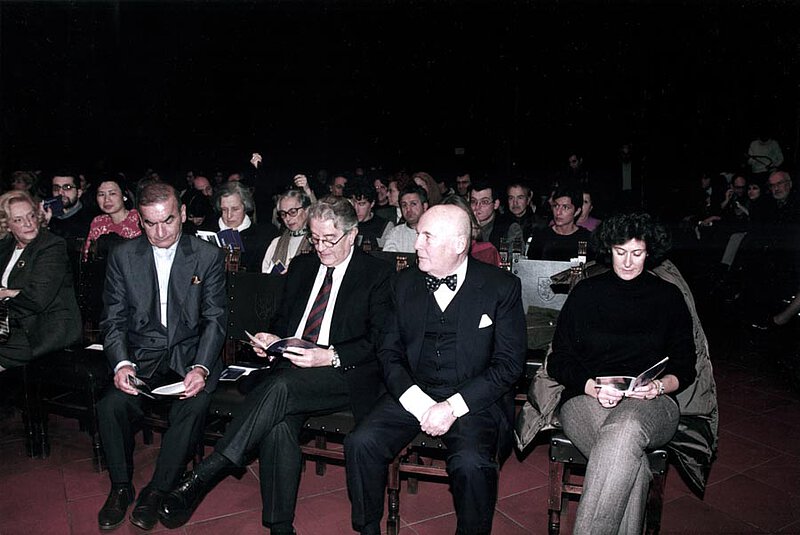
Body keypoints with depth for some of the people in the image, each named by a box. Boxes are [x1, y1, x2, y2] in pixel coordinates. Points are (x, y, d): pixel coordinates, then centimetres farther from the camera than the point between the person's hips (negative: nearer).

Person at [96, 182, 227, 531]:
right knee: (112, 405, -24)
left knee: (193, 407, -29)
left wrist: (201, 368, -18)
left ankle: (157, 491, -8)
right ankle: (121, 487, 2)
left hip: (190, 354, -1)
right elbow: (113, 320, 4)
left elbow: (215, 319, -3)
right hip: (141, 355, 2)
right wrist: (121, 363, -14)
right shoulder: (122, 256, 4)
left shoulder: (209, 256, -2)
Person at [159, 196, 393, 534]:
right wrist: (273, 339, 3)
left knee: (281, 386, -32)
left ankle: (201, 478, -26)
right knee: (279, 423, -28)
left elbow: (379, 341, -4)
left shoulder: (378, 273, 3)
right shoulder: (301, 266, 20)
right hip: (290, 368, 4)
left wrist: (331, 357, -19)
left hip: (344, 376, -4)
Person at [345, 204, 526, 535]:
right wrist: (419, 403, -10)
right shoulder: (406, 283, 8)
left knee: (471, 463, -29)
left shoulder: (502, 287, -3)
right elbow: (389, 353, 7)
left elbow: (509, 363, -6)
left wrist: (453, 406, -15)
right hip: (412, 394, 4)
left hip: (473, 400, -3)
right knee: (360, 443, -18)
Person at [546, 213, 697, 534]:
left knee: (624, 428, -38)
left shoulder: (668, 297, 15)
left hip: (651, 402, 0)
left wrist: (660, 386, -9)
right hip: (586, 398, 0)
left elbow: (685, 367, 14)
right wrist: (593, 387, -11)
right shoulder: (586, 293, 12)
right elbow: (559, 361, 9)